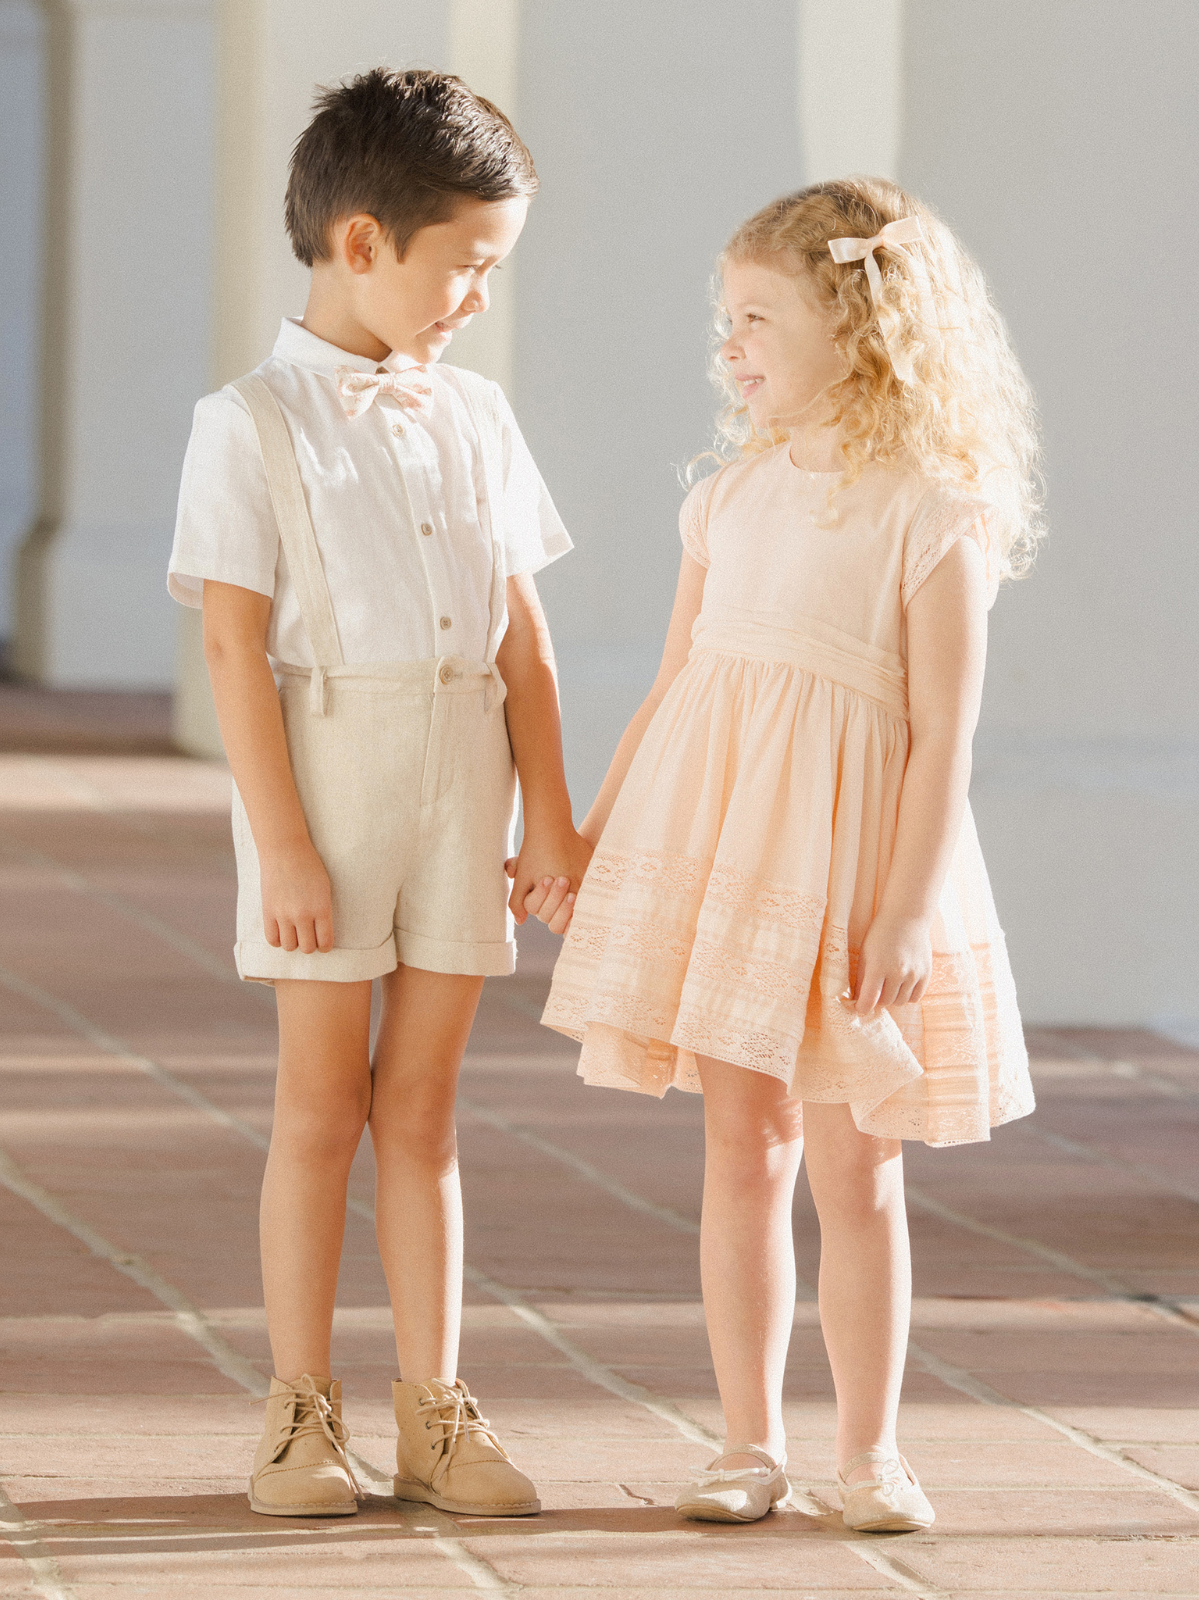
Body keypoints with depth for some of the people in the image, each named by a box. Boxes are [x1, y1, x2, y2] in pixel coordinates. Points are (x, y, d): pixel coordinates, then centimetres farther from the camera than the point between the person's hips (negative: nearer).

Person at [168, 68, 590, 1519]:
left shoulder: (475, 418, 10)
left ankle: (433, 1413, 12)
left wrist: (551, 816, 7)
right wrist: (281, 842, -15)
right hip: (327, 767, -4)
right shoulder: (254, 422, -6)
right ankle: (302, 1414, 10)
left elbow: (520, 634, 11)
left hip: (460, 780, 4)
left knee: (419, 1107, 9)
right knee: (320, 1103, 2)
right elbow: (235, 644, -10)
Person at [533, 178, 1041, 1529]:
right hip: (710, 851, 5)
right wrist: (591, 834, 13)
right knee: (741, 1149, 7)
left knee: (854, 1165, 2)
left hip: (846, 863, -5)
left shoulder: (930, 514, -9)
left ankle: (869, 1450, 13)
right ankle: (751, 1442, 14)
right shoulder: (731, 498, 8)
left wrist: (907, 908, -16)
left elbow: (944, 731, -11)